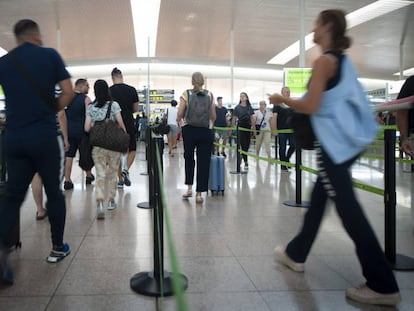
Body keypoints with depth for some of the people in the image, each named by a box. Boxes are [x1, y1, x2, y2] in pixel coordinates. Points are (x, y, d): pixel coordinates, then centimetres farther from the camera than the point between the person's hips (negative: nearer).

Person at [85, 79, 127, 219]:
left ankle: (99, 202, -17)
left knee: (100, 174, 1)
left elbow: (87, 128, -1)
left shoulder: (91, 107, 3)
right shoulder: (114, 105, -3)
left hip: (97, 145, 1)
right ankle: (111, 200, 26)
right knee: (112, 173, 14)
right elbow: (121, 124, -8)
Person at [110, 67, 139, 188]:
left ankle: (120, 179, 12)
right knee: (132, 149, 14)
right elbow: (135, 109, 5)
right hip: (129, 124, 0)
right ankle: (126, 169, -11)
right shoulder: (132, 90, -2)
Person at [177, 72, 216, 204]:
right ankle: (199, 193, 7)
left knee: (189, 158, 20)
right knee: (203, 162, 5)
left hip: (189, 130, 0)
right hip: (205, 132, 0)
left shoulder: (186, 94, -2)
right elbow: (213, 117, 3)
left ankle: (189, 187, 16)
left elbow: (179, 115, -7)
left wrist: (179, 121, 15)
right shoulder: (209, 95, 2)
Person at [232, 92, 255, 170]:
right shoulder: (237, 108, 0)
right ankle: (245, 162, -3)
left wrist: (254, 128, 6)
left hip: (248, 127, 3)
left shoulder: (249, 107, 7)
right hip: (240, 127, -3)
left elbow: (252, 118, 9)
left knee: (247, 145, 6)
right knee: (242, 145, -8)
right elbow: (234, 119, 3)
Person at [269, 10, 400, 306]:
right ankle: (296, 254, 33)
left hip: (333, 142, -10)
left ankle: (383, 285, -1)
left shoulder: (324, 61, -12)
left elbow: (311, 106, -18)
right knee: (319, 197, 18)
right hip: (347, 139, 10)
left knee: (348, 209, -7)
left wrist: (282, 99, -2)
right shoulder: (345, 61, 16)